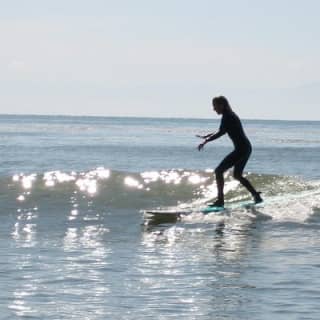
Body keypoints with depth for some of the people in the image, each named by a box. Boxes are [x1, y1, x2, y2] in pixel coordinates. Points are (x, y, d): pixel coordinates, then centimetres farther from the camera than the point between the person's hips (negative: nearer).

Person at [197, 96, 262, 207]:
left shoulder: (227, 117, -13)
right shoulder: (230, 115, 18)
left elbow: (221, 132, -26)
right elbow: (222, 131, 32)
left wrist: (206, 141, -30)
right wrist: (207, 137, 36)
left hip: (241, 149, -10)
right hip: (246, 148, 10)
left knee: (219, 171, -9)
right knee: (237, 175, 23)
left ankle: (220, 200, -11)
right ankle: (256, 196, 23)